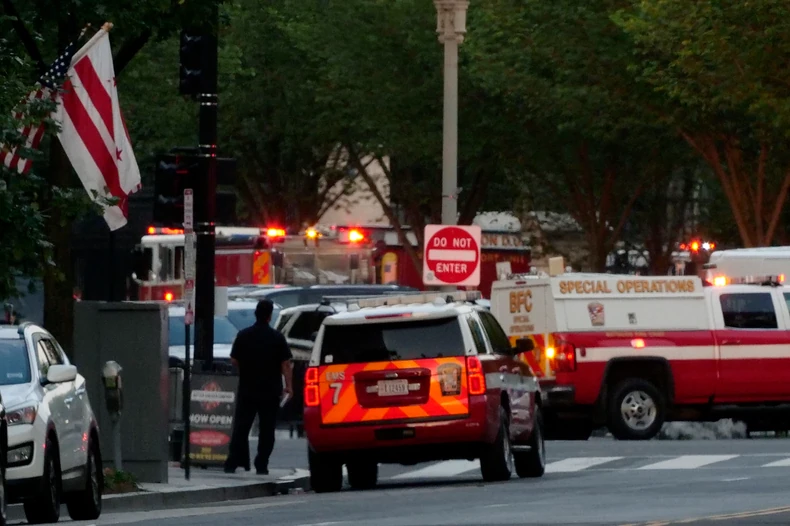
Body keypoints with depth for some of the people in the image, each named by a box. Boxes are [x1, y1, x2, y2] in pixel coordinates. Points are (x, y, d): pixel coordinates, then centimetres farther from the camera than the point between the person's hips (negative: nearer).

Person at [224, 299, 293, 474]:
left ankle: (232, 463, 0)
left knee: (240, 428, 6)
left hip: (247, 389, 2)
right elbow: (286, 364, -8)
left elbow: (234, 360, 4)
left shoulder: (243, 335, -2)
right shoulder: (277, 338, -7)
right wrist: (289, 386, -2)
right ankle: (261, 465, 3)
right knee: (266, 430, 5)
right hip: (270, 391, -1)